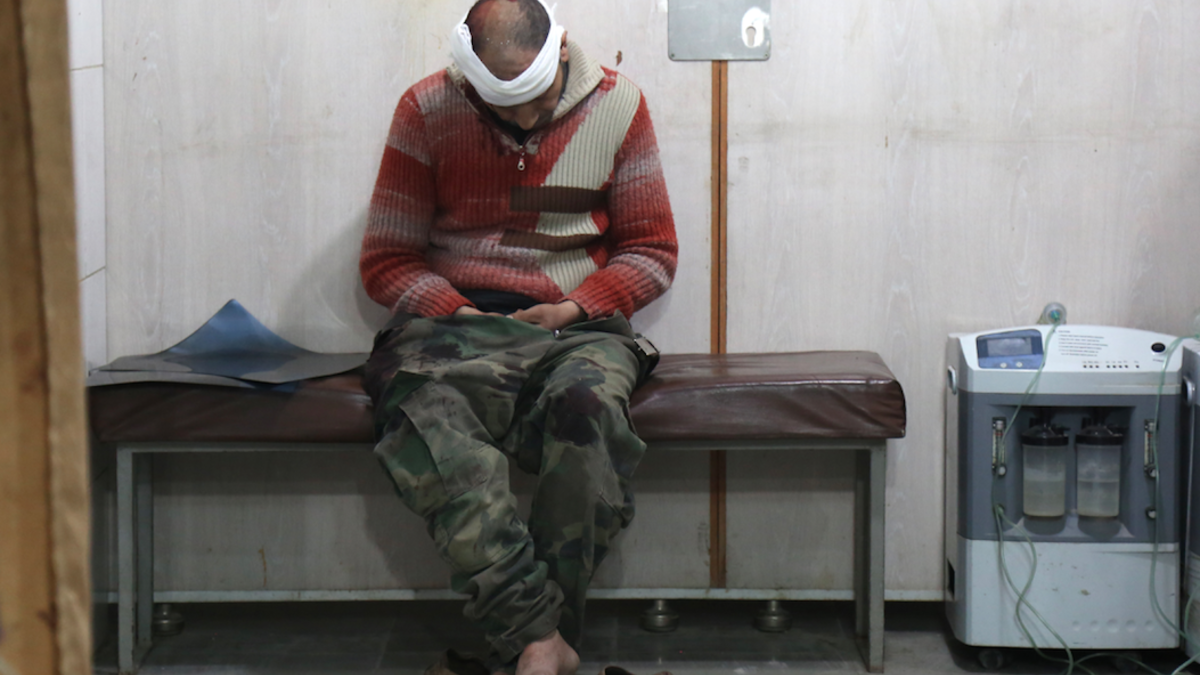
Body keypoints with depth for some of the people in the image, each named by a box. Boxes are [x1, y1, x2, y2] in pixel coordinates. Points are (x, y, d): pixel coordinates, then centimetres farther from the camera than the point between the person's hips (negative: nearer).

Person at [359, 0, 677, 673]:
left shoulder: (616, 104, 5)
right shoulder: (427, 112, 4)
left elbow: (653, 250, 10)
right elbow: (386, 259, 8)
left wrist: (573, 307, -6)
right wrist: (459, 313, -10)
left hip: (574, 326, 0)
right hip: (452, 322, 0)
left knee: (588, 404, -37)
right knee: (431, 417, -37)